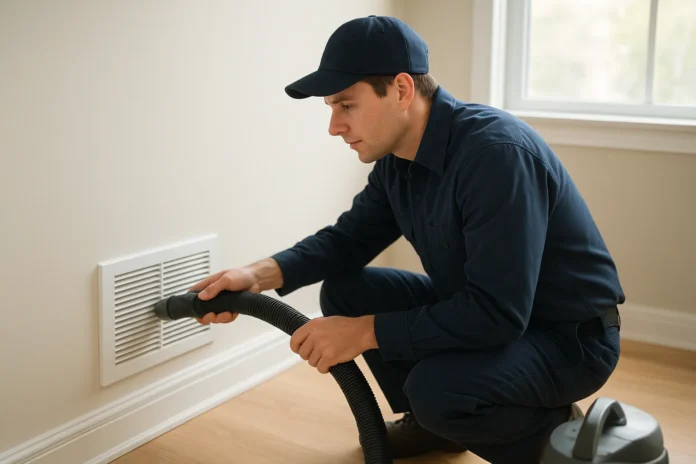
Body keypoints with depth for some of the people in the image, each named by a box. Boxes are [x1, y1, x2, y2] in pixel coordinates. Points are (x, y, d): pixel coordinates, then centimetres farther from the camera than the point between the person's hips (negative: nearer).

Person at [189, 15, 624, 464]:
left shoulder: (497, 151, -31)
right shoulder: (398, 155, -4)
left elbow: (497, 313, -34)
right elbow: (350, 237, 7)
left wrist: (365, 332, -28)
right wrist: (261, 274, -10)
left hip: (571, 335, -8)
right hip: (481, 311, 8)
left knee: (435, 387, -33)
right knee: (345, 290, 1)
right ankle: (432, 420, 17)